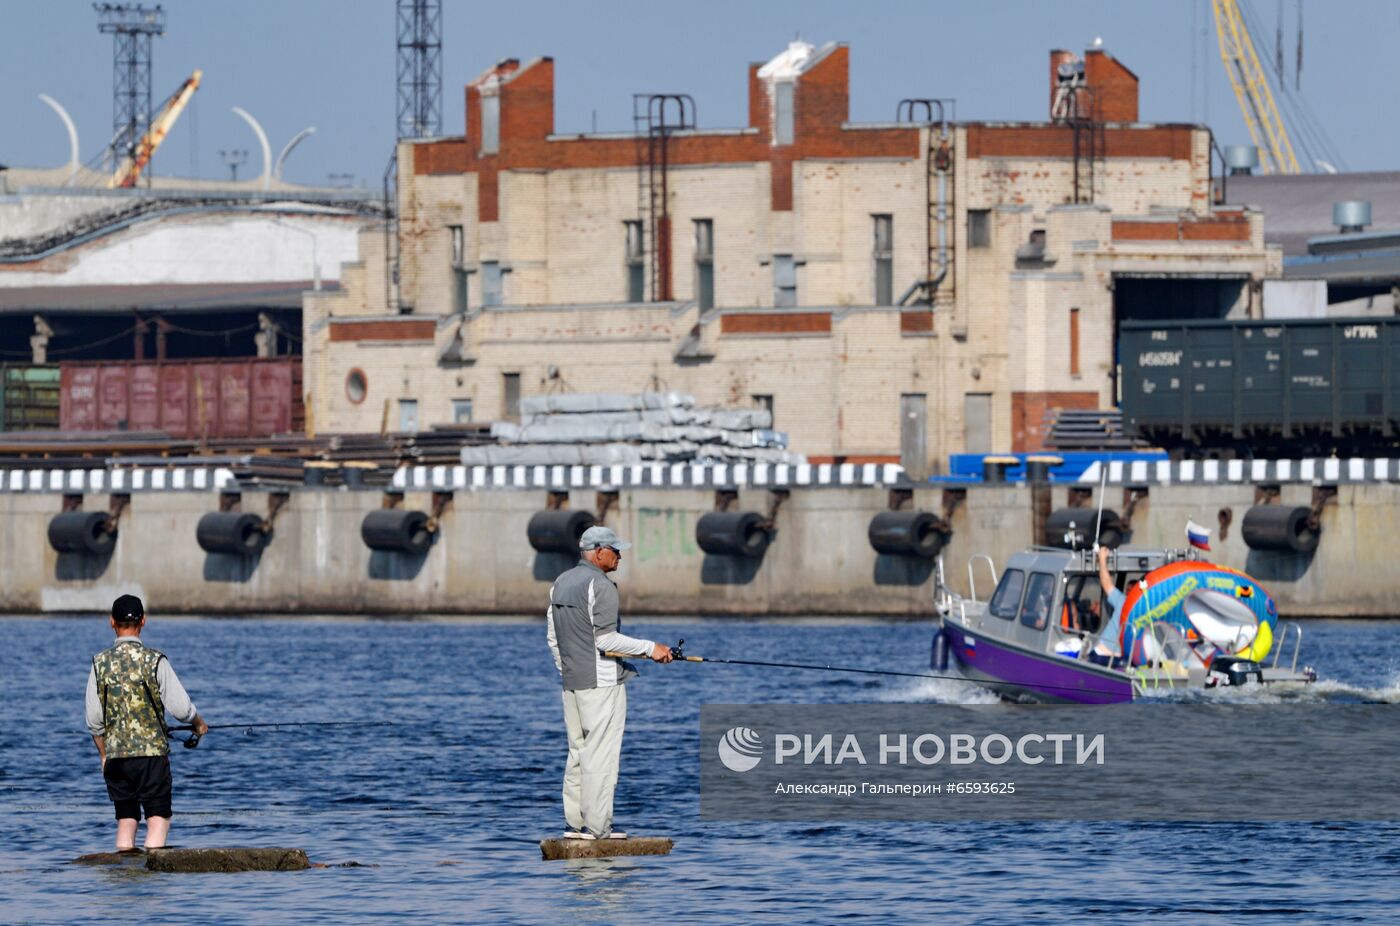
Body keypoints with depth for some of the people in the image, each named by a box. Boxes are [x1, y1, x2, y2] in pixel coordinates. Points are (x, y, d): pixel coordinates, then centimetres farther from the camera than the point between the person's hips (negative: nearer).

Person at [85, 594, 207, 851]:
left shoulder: (100, 664, 2)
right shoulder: (154, 661, -7)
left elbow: (94, 719, 4)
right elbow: (181, 707, -6)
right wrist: (198, 723, 15)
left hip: (115, 756, 3)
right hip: (152, 753, -3)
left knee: (125, 820, 12)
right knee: (158, 819, -1)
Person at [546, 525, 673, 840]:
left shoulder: (561, 583, 13)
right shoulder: (600, 586, -15)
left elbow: (554, 637, 17)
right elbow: (605, 639, -20)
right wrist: (650, 648, -13)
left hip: (571, 682, 9)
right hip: (602, 681, -9)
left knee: (579, 752, 12)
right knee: (601, 755, -5)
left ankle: (575, 822, 12)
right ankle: (597, 826, -6)